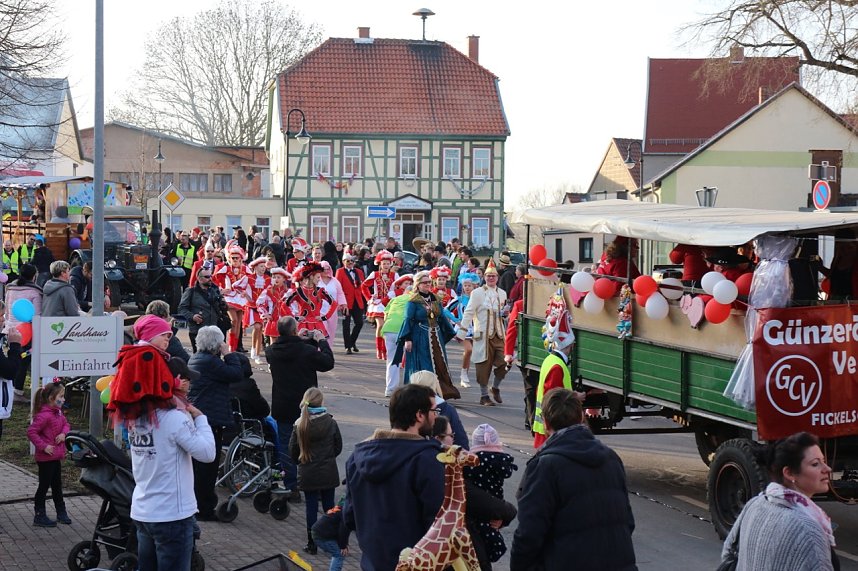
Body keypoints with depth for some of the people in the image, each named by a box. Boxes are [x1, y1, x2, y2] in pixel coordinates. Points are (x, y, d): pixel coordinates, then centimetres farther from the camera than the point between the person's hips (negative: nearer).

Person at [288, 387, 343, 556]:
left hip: (307, 474, 0)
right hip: (328, 472, 0)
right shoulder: (330, 423, -10)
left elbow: (293, 450, -3)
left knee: (311, 507, 7)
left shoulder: (299, 425, -10)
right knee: (329, 506, 12)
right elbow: (338, 446, 2)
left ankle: (312, 544, 11)